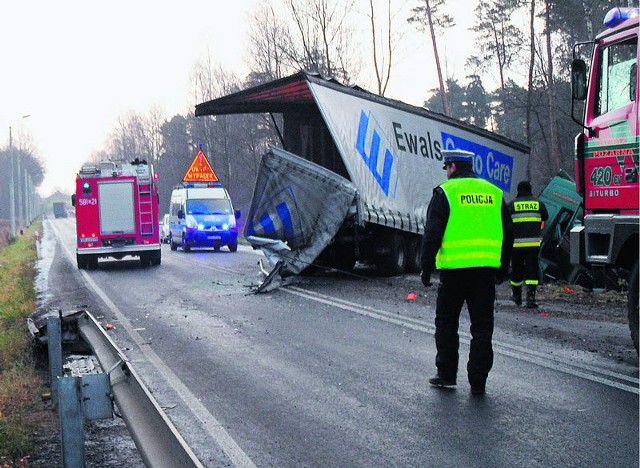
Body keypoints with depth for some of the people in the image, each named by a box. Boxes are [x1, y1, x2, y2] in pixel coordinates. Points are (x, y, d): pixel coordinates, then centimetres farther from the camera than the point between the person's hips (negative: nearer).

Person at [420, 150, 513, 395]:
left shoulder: (445, 192, -3)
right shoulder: (494, 192, 11)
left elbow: (432, 234, -7)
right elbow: (507, 234, 15)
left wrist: (426, 268, -1)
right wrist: (503, 268, 22)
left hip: (454, 267, -4)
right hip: (486, 269, 4)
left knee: (446, 322, 12)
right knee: (482, 326, 7)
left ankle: (446, 374, 16)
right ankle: (478, 381, 6)